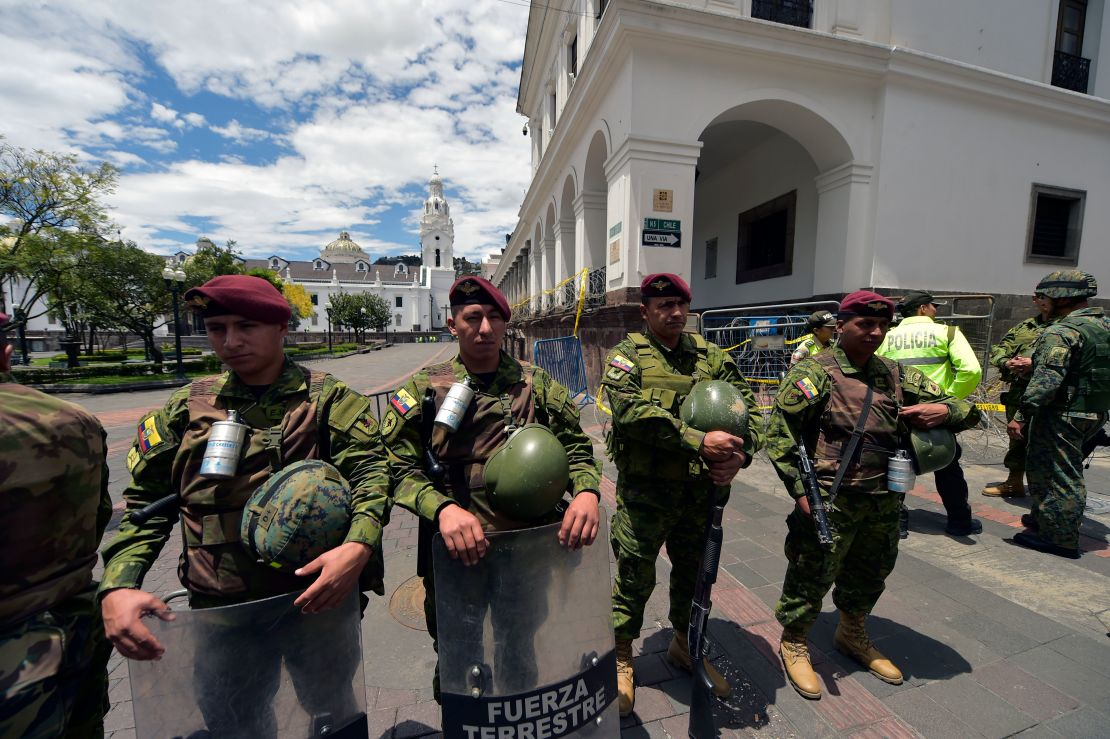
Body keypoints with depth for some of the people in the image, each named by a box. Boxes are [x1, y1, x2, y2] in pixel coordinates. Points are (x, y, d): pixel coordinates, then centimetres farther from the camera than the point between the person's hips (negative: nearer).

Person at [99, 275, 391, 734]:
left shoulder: (329, 399, -8)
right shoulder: (187, 407, 1)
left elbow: (370, 470, -16)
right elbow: (145, 503, 5)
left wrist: (359, 546, -33)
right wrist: (118, 587, -10)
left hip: (317, 599, -2)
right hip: (220, 609, 2)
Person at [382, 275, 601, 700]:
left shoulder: (536, 384, 1)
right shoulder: (424, 390, -3)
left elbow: (576, 448, 1)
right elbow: (401, 469, -8)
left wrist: (586, 491, -20)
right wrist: (443, 508, -27)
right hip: (456, 553, -1)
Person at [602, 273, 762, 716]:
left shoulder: (709, 356, 6)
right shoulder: (627, 356, -8)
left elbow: (747, 405, 3)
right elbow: (633, 412, -24)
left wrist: (740, 454, -16)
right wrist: (699, 442, -30)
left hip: (701, 491, 5)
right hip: (645, 492, -4)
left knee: (695, 572, 22)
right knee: (635, 576, 10)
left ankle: (684, 646, 49)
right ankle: (621, 659, 37)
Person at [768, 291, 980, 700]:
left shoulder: (895, 375, 8)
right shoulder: (814, 373, -11)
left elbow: (968, 411, 15)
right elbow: (779, 434, -14)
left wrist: (945, 410, -9)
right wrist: (802, 490, -17)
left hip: (883, 503, 7)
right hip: (829, 502, -6)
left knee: (870, 574, 23)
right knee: (813, 575, 5)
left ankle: (853, 635, 49)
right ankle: (794, 643, 30)